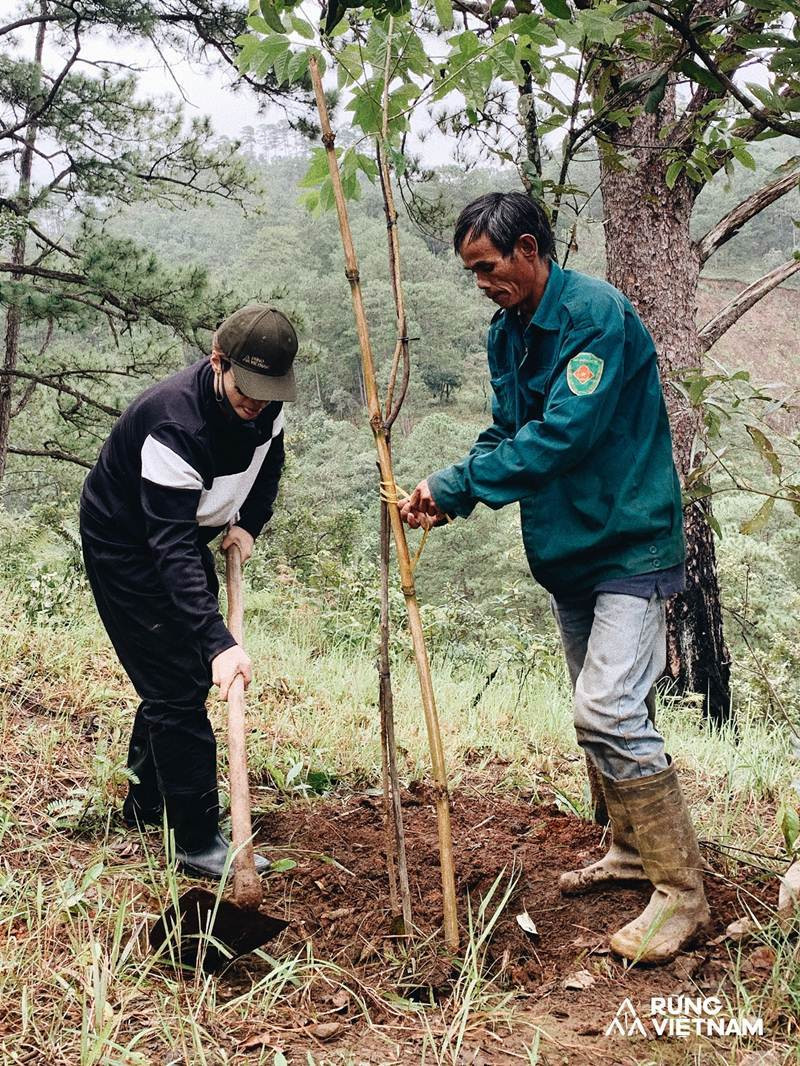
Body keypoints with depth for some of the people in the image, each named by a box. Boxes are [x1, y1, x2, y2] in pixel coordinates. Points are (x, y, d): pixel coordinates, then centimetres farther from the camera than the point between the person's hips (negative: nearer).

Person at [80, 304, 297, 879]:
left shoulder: (267, 403, -14)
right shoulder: (174, 424, -38)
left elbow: (268, 466, 9)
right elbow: (172, 549, -43)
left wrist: (248, 525, -7)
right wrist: (220, 642, -49)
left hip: (182, 533, 8)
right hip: (127, 546, -8)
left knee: (185, 675, 17)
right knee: (176, 686, -9)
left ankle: (147, 801, 36)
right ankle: (199, 842, 1)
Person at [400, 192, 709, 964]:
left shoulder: (596, 312, -19)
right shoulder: (507, 334, 8)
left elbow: (563, 433, -28)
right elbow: (506, 433, 9)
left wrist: (455, 484, -24)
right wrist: (447, 500, -9)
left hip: (629, 542, -9)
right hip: (566, 551, 9)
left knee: (608, 711, -17)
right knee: (597, 711, 17)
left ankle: (680, 890, -5)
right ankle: (633, 848, 34)